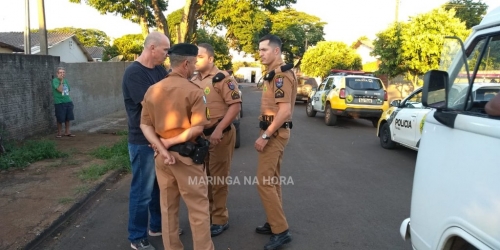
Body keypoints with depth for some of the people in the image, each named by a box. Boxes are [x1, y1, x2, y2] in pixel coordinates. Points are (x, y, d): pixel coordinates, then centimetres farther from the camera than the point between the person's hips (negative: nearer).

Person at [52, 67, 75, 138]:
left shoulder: (65, 80, 11)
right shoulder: (55, 80, -8)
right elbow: (60, 89, -19)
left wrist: (69, 100, 10)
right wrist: (61, 81, -19)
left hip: (68, 102, 6)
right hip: (59, 102, -5)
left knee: (68, 118, 9)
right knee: (60, 119, 2)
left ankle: (67, 132, 19)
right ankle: (59, 133, 17)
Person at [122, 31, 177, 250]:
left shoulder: (160, 69, 7)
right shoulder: (134, 73, -17)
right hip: (143, 141, -8)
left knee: (161, 186, 19)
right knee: (142, 190, 4)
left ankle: (157, 225, 37)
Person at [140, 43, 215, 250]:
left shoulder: (152, 90, 4)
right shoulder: (194, 91, -12)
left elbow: (145, 125, 0)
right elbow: (197, 128, -20)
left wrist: (162, 149, -9)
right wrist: (170, 142, -14)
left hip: (161, 156, 6)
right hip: (186, 156, -6)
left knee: (168, 207, 18)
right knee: (198, 208, 7)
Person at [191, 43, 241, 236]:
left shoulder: (222, 78, -13)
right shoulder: (193, 81, 10)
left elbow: (236, 105, -19)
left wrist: (219, 130, -25)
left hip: (220, 135, -7)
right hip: (200, 136, 7)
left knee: (218, 177, 2)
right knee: (204, 176, 17)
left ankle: (220, 219, 15)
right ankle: (207, 212, 34)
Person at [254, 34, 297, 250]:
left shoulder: (281, 74, -17)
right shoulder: (273, 73, 15)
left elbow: (285, 111, -25)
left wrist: (265, 136, -22)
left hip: (275, 133, -10)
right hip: (273, 132, 10)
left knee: (264, 182, -8)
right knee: (272, 180, 15)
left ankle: (281, 231, -1)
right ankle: (275, 223, 26)